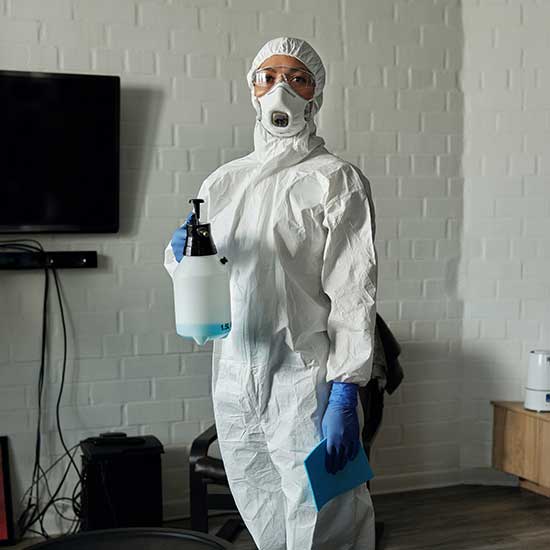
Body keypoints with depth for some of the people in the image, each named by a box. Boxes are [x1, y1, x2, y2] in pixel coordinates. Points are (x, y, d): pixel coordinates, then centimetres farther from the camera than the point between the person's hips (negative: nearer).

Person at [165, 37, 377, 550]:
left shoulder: (336, 180, -4)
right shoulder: (223, 181, 11)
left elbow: (353, 295, -9)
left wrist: (345, 397, -16)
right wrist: (180, 252, -4)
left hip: (304, 381, -5)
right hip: (233, 379, 5)